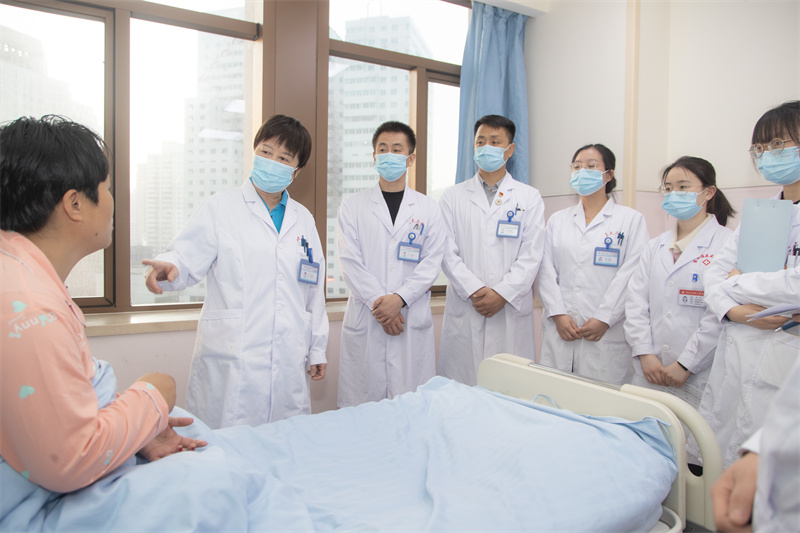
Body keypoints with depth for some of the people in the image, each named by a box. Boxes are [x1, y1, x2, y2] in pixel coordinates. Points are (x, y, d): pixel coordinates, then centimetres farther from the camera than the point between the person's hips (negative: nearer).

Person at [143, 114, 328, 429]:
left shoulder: (303, 219, 14)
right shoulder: (221, 208, 4)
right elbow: (188, 259, -5)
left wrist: (317, 351, 15)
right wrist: (168, 267, -29)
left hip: (288, 364, 4)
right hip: (231, 358, -3)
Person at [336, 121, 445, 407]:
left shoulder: (428, 209, 9)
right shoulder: (352, 206, 7)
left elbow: (432, 263, 1)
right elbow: (350, 262, -1)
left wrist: (399, 298, -13)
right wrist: (378, 303, -11)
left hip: (413, 320, 1)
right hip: (364, 320, 0)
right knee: (362, 404, 4)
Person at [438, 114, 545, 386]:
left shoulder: (529, 198, 9)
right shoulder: (453, 197, 10)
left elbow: (531, 256, 1)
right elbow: (447, 253, 1)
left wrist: (501, 293, -11)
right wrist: (475, 291, -11)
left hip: (512, 310, 0)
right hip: (464, 310, 0)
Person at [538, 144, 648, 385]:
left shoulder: (631, 219, 5)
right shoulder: (558, 220, 15)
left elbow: (631, 274, -5)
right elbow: (547, 269, 6)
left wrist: (604, 319, -12)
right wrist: (558, 314, -6)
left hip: (607, 334, -3)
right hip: (559, 332, 3)